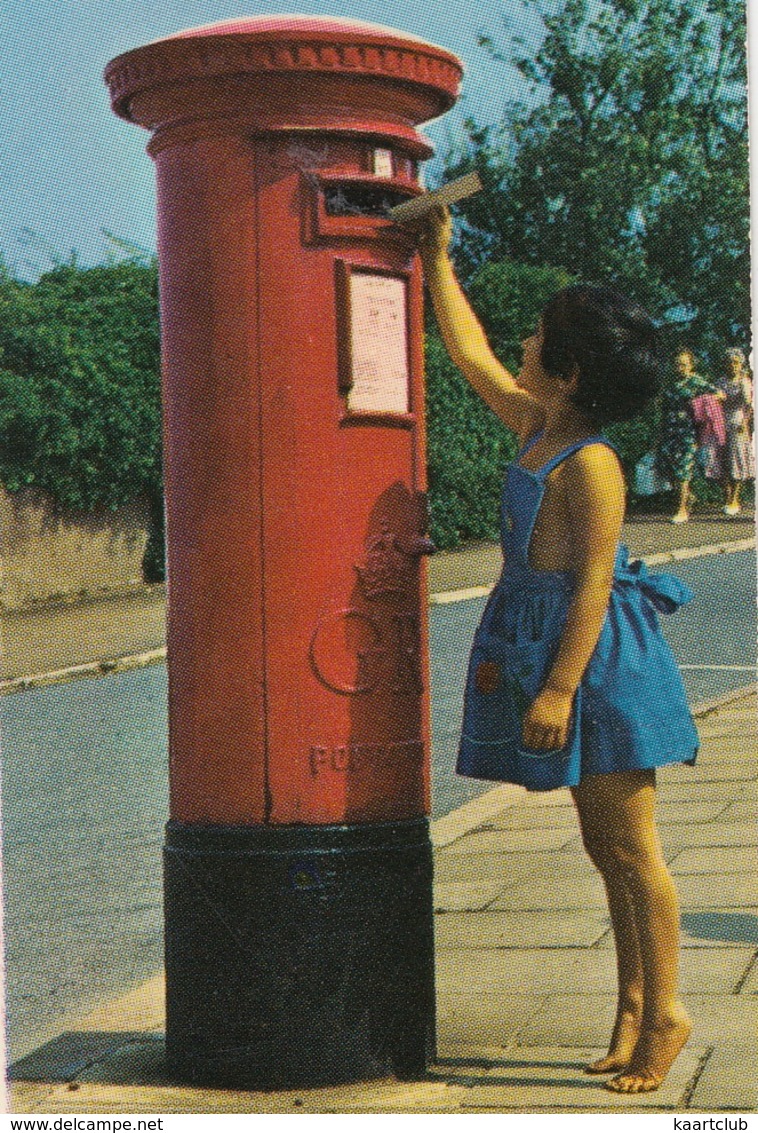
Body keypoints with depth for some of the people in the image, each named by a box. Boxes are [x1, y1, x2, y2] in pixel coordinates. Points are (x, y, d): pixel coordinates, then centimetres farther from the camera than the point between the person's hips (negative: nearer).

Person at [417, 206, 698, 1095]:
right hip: (542, 650, 9)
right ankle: (634, 1006, 21)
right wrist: (438, 266, 26)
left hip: (596, 659, -9)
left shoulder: (590, 463, -17)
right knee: (604, 846, 13)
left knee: (630, 848, -2)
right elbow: (473, 357, 24)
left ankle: (665, 1013, 6)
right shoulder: (536, 428, 10)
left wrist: (560, 687, -23)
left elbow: (593, 583, -20)